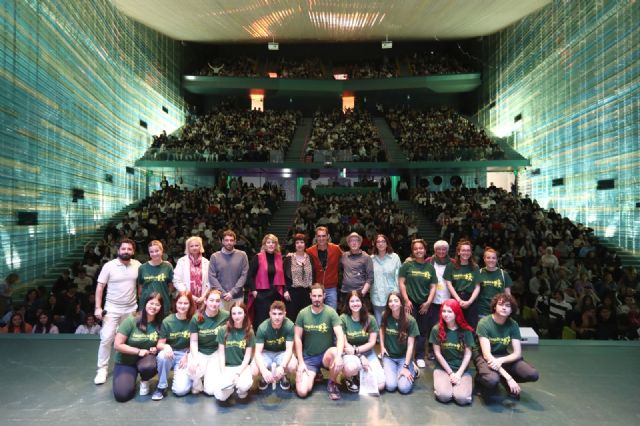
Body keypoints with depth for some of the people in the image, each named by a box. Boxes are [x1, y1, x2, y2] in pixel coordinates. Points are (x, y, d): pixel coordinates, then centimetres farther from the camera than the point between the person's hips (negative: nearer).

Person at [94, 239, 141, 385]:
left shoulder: (137, 265, -2)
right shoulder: (109, 265, -8)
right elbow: (100, 287, -6)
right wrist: (98, 307, -12)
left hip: (131, 308, 2)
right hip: (112, 308, -2)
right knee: (106, 338, -5)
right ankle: (102, 369, 8)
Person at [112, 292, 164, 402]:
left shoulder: (159, 324, -8)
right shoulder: (131, 321, -17)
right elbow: (117, 345, -17)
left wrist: (156, 349, -17)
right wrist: (138, 351, -20)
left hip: (145, 358, 2)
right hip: (125, 362, -2)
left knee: (149, 367, -35)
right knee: (122, 395, -21)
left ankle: (144, 381, 2)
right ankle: (131, 377, 14)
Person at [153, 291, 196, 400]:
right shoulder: (167, 321, -6)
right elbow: (159, 344, -6)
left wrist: (187, 356, -12)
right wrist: (166, 346, -28)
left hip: (186, 356, -1)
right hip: (171, 353, 2)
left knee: (180, 390, -20)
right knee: (162, 355, -35)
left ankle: (186, 376, 15)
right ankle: (161, 387, -12)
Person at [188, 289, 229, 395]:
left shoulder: (226, 316, -14)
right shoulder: (196, 318, -10)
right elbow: (193, 341, -6)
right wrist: (195, 359, -21)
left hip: (216, 352, -1)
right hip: (199, 352, 1)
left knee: (211, 390, -10)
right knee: (193, 369, -32)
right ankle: (197, 384, 5)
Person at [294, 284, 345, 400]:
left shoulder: (331, 312, -12)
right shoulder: (303, 313, -6)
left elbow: (340, 336, -20)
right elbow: (298, 339, -2)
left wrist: (338, 356, -37)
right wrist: (301, 362, -9)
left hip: (326, 354, -1)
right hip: (308, 357, 1)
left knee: (336, 353, -37)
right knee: (302, 392, -17)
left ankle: (332, 384, -5)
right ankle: (315, 374, 18)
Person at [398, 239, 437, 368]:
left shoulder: (430, 267, 6)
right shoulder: (407, 265, -2)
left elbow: (433, 287, 7)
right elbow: (401, 282, -4)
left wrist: (428, 302, -3)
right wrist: (406, 300, -9)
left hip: (424, 304, 3)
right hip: (410, 302, -3)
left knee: (423, 331, 10)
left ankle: (420, 357, 24)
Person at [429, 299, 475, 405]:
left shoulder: (466, 330, -3)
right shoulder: (436, 329, -5)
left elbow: (468, 354, -2)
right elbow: (437, 353, -3)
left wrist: (459, 373, -11)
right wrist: (450, 373, -8)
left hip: (462, 369, 1)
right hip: (443, 368, -1)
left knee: (462, 398, -24)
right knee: (444, 396, -26)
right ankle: (440, 384, 8)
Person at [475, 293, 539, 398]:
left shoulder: (513, 325, -6)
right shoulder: (484, 323, -21)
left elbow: (517, 353, -9)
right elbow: (487, 354, -26)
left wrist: (501, 360, -30)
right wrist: (508, 378, -33)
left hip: (503, 356, 5)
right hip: (484, 357, -5)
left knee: (533, 374, -19)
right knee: (492, 380, -36)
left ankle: (504, 380, 8)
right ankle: (480, 378, 1)